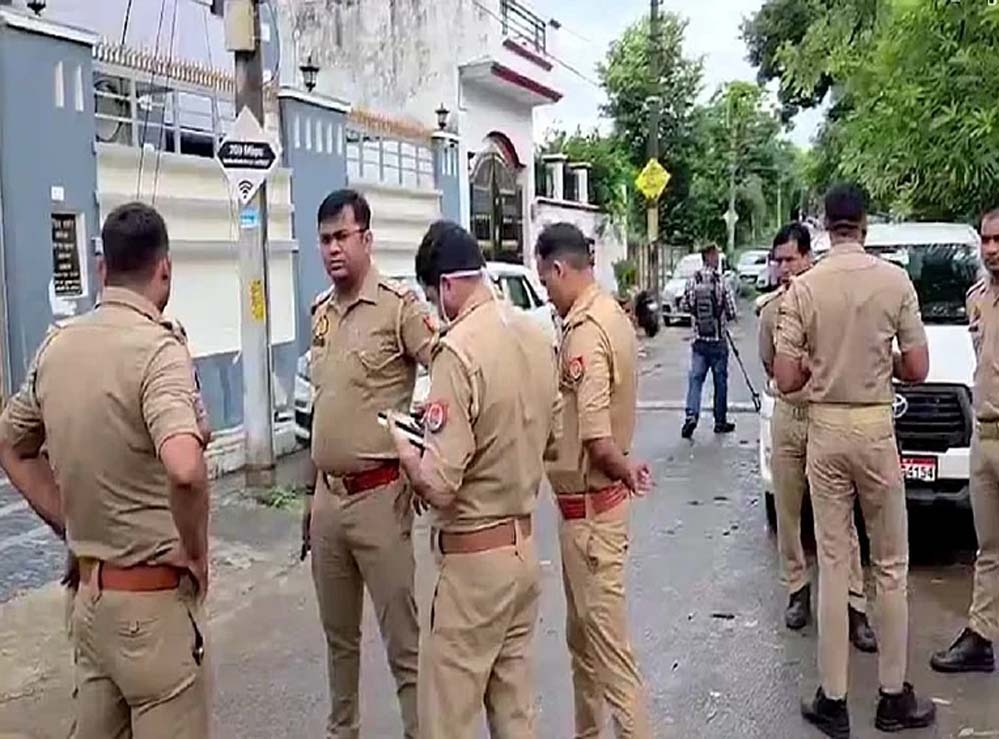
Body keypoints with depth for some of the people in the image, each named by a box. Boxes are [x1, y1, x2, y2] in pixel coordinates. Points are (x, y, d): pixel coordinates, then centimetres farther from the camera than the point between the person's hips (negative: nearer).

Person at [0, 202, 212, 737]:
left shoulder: (56, 345, 4)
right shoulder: (158, 347, -20)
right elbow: (185, 470, -36)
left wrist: (73, 528, 16)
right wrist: (196, 554, -18)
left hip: (88, 590, 7)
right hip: (153, 598, -7)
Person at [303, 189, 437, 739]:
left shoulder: (399, 305, -12)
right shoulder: (320, 313, 10)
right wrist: (312, 495, 19)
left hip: (378, 495, -7)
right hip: (328, 496, 7)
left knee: (401, 637, 2)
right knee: (338, 632, 20)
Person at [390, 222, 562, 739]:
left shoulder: (458, 350, -22)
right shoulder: (535, 335, 3)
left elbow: (438, 485, -23)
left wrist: (404, 449, -5)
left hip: (475, 560, -8)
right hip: (524, 545, 8)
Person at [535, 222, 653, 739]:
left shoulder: (584, 331, -22)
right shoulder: (611, 315, 8)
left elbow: (598, 443, -26)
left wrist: (625, 470, -10)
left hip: (589, 505, -10)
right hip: (594, 499, 10)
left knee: (607, 642, -1)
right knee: (582, 634, 21)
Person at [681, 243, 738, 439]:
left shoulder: (692, 282, -5)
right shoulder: (722, 283, -13)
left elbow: (685, 305, 5)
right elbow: (732, 313, -8)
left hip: (699, 340, 2)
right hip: (718, 341, -2)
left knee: (695, 378, 5)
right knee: (720, 380, 9)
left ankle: (691, 415, -12)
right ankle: (720, 421, 18)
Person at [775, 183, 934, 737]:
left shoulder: (803, 288, -6)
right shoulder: (895, 281, -7)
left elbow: (785, 379, -7)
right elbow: (917, 370, -4)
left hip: (825, 430, 1)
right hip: (875, 428, -1)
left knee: (833, 564, 7)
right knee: (890, 565, 11)